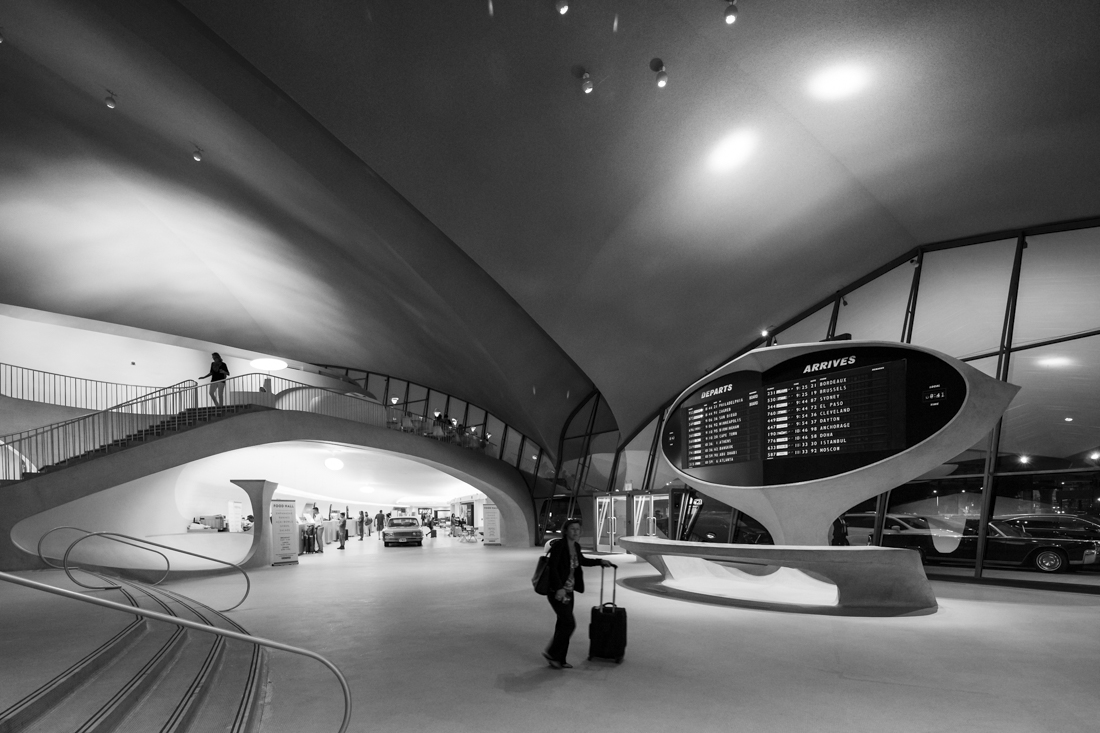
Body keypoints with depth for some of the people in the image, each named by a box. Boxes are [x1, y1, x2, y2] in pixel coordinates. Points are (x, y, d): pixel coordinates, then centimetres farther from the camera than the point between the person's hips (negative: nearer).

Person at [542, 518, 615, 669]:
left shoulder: (576, 546, 6)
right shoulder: (558, 545, -18)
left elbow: (582, 561, 26)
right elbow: (552, 567, -26)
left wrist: (600, 561, 21)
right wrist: (559, 588, -33)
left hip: (568, 591, 8)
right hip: (557, 591, -8)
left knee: (563, 624, 11)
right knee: (569, 623, -8)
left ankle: (559, 659, 22)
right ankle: (551, 653, 8)